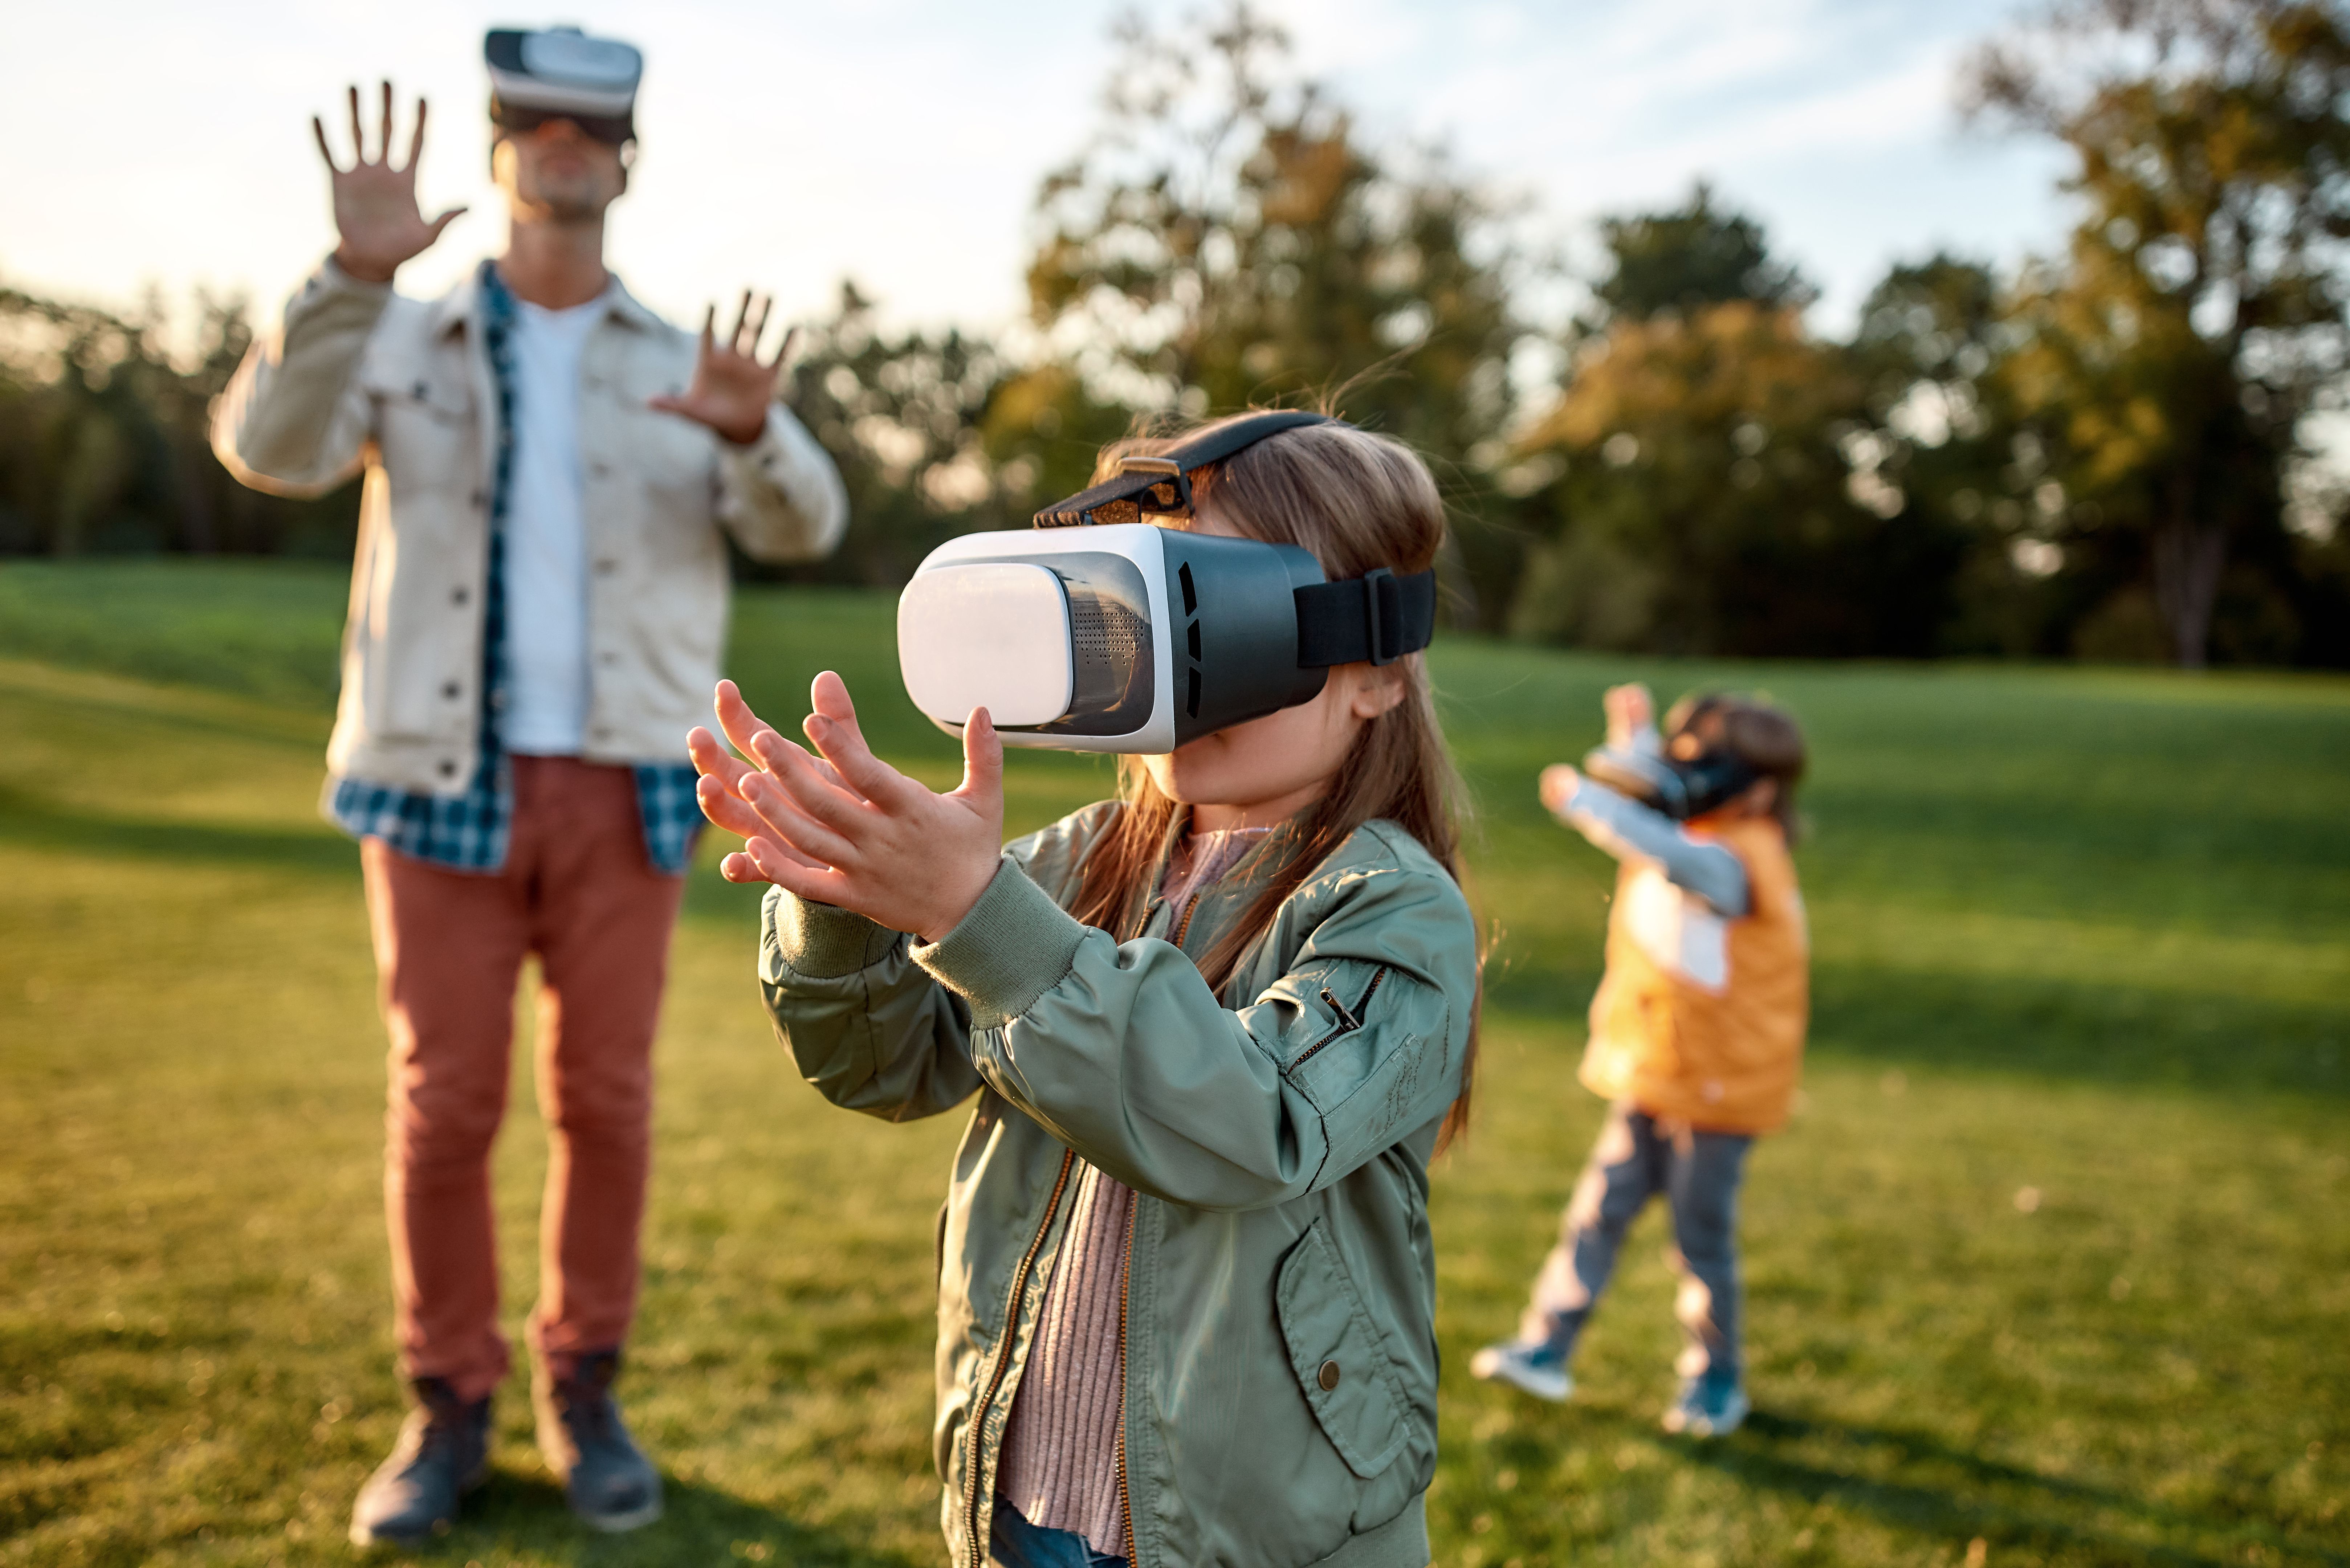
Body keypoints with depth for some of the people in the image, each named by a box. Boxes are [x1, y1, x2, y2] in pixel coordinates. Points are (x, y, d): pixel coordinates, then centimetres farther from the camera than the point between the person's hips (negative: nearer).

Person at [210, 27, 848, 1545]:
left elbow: (802, 524, -8)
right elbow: (272, 450, -12)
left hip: (623, 788, 1)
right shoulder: (404, 343, 6)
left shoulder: (684, 366, 6)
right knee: (445, 1104, 2)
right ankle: (451, 1413, 18)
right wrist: (355, 271, -24)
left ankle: (586, 1395, 21)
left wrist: (751, 430, -30)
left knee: (605, 1099, 5)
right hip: (447, 782, 0)